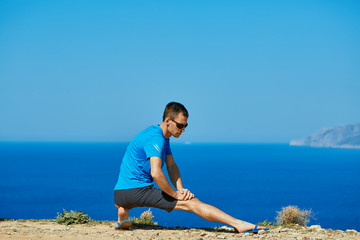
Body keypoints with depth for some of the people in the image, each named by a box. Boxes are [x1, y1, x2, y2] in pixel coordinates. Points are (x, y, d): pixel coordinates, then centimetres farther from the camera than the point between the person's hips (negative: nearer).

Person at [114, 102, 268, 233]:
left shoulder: (163, 137, 15)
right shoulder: (155, 138, -16)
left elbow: (171, 166, 17)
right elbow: (156, 173, -28)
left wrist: (180, 189, 1)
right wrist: (176, 194, -17)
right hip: (135, 190, -9)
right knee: (192, 202, -16)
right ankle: (238, 225, -22)